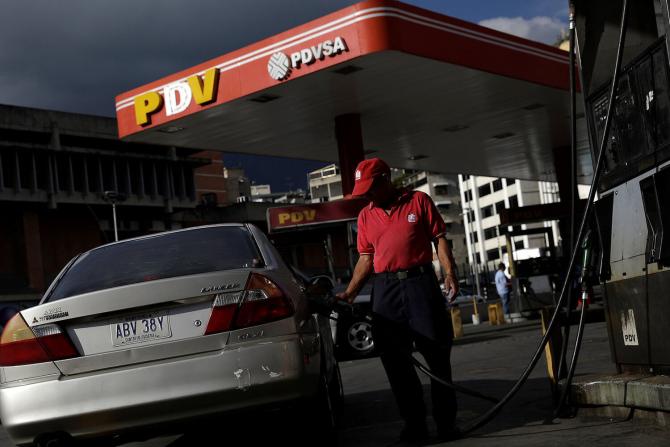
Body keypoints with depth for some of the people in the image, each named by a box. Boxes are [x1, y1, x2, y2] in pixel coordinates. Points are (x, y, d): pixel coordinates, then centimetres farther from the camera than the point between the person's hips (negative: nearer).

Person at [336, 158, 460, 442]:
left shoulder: (419, 201, 6)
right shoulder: (365, 216, 15)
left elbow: (439, 239, 4)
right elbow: (366, 259, 15)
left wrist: (449, 273, -8)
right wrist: (350, 293, 6)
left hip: (421, 282, -3)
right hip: (385, 289, 3)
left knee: (437, 354, -2)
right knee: (395, 361, 1)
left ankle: (446, 422, 7)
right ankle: (414, 424, 9)